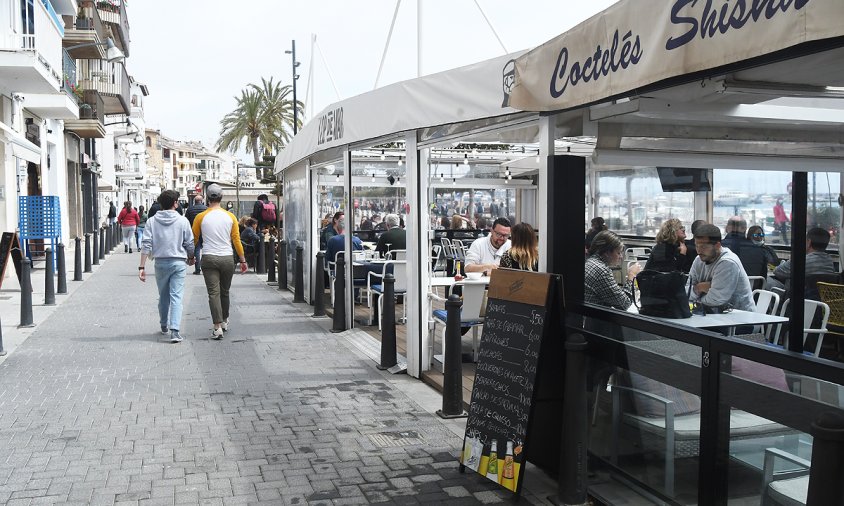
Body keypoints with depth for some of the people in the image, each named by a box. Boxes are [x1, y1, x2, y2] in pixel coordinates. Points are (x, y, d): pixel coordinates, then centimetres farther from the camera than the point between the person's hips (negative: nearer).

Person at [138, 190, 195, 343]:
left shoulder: (152, 221, 0)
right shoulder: (182, 221, -4)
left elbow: (146, 244, -6)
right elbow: (189, 243, 0)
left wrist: (142, 266, -6)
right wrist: (191, 258, 19)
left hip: (160, 263, 2)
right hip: (178, 262, -2)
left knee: (163, 296, 19)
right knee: (176, 296, -5)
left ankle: (164, 325, 34)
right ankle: (174, 330, -17)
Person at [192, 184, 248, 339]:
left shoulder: (201, 217, -2)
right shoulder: (230, 217, 2)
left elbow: (193, 239, 5)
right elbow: (236, 240, 3)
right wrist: (243, 260, 10)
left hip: (209, 259, -2)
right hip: (227, 258, 2)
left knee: (214, 293, -3)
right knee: (224, 292, 18)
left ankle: (218, 327, -10)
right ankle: (225, 321, 32)